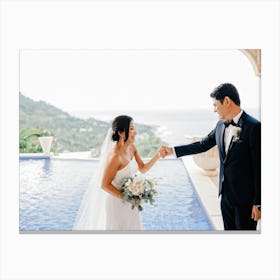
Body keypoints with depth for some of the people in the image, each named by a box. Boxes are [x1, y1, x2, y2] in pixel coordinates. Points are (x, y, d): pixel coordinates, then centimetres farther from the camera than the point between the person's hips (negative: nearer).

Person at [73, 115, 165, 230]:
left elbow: (142, 169, 3)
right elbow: (104, 185, -22)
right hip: (115, 200, -7)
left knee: (130, 226, 22)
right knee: (116, 227, 13)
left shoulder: (132, 148, -4)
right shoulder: (115, 156, -27)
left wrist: (157, 155, -9)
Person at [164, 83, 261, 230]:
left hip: (245, 197, -7)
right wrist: (173, 150, 17)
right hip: (226, 194, 7)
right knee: (229, 229, 19)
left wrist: (258, 203, -14)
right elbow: (203, 144, 16)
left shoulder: (254, 127, -18)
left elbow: (259, 167, -17)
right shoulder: (221, 125, 4)